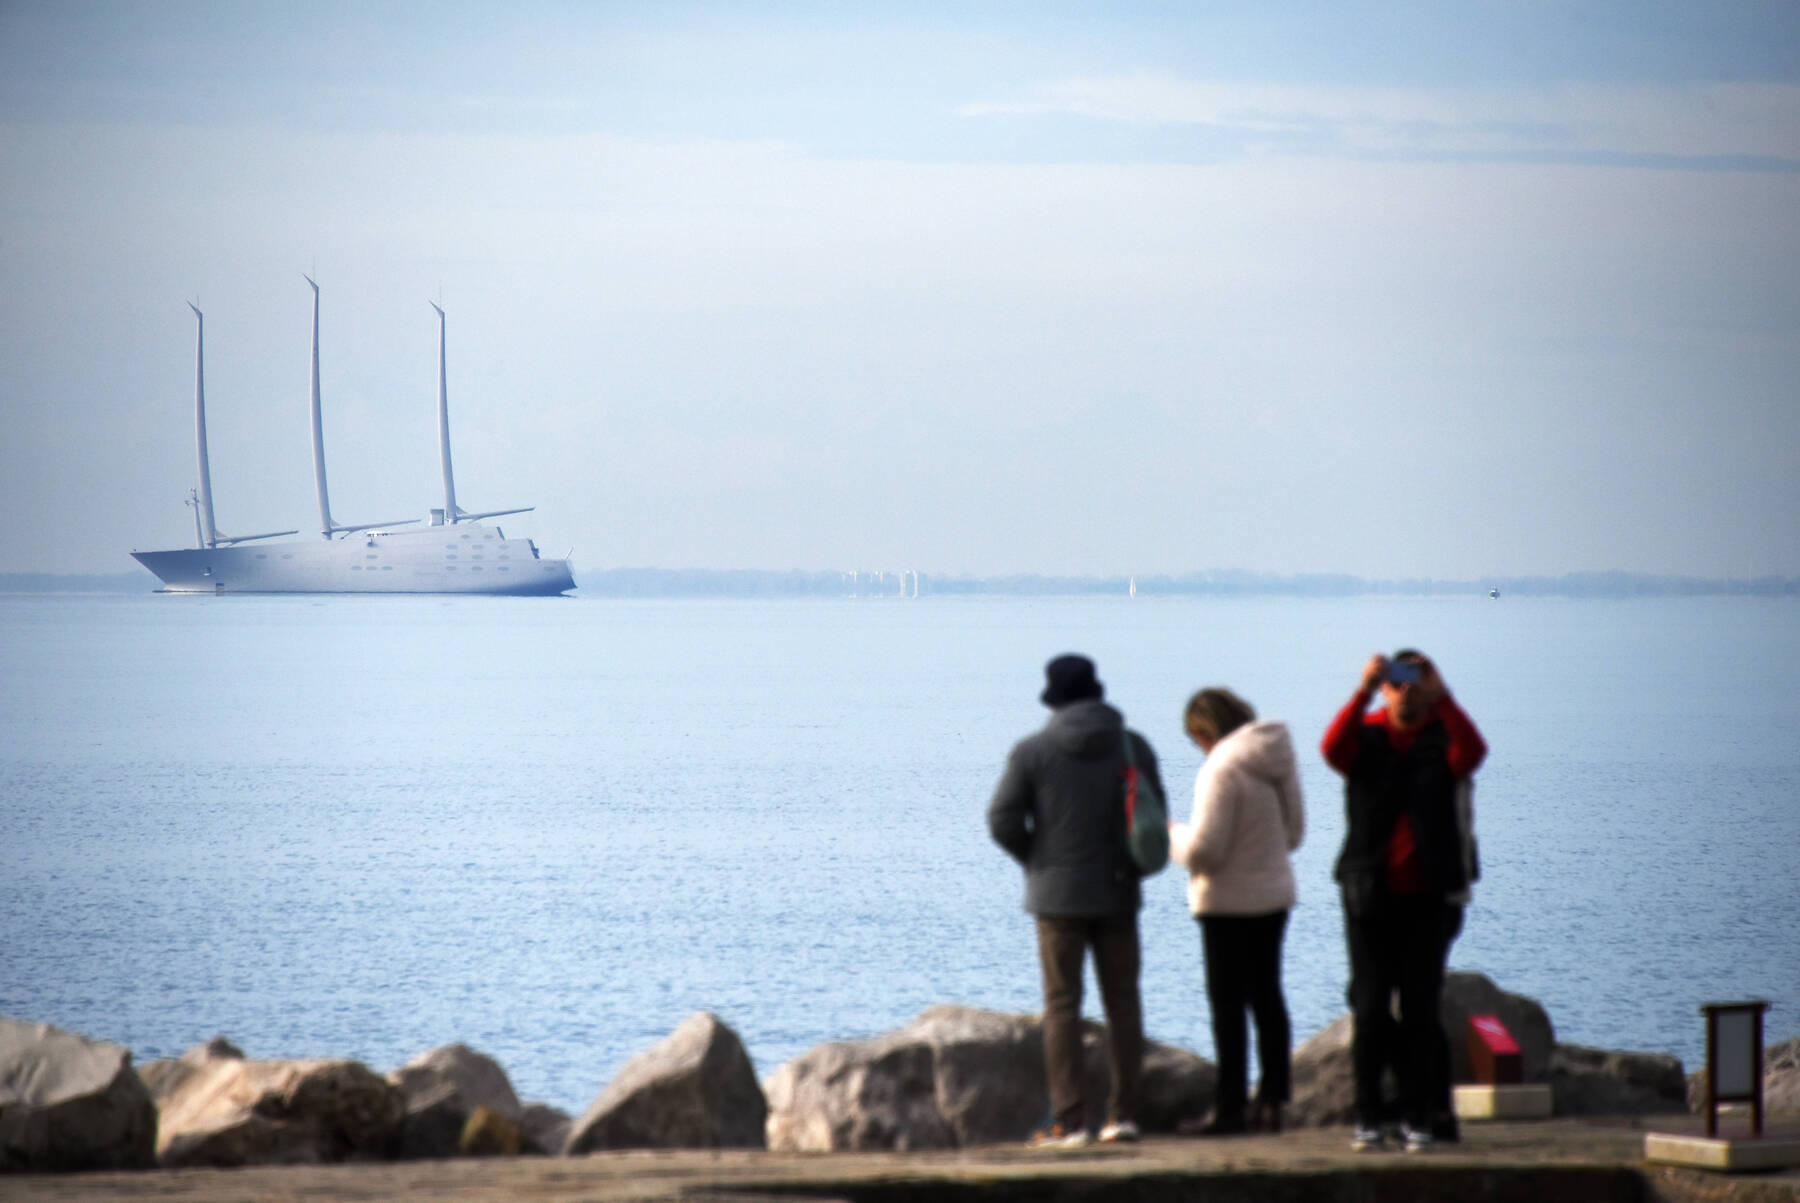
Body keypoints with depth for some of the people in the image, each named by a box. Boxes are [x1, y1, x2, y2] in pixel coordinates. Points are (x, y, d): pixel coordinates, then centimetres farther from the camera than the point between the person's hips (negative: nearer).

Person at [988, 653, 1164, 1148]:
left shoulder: (1032, 751, -7)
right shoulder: (1133, 746, 0)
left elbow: (1003, 820, -8)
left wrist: (1038, 860, 7)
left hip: (1058, 897, -2)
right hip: (1118, 893, 2)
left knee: (1062, 1004, 1)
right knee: (1122, 1000, 9)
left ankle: (1068, 1120, -4)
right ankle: (1124, 1112, 7)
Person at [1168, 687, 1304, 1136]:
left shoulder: (1222, 769, -20)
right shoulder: (1279, 760, 5)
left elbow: (1204, 848, -22)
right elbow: (1294, 831, 13)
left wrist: (1173, 836, -3)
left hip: (1229, 901, -8)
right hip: (1275, 894, 8)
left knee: (1227, 1002, -1)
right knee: (1267, 997, 14)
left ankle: (1229, 1107, -1)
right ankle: (1272, 1101, 15)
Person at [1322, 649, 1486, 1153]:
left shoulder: (1444, 738, 2)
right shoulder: (1367, 736, 4)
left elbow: (1471, 753, -22)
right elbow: (1334, 748, -18)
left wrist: (1442, 697, -30)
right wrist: (1363, 692, -29)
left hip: (1430, 898, -1)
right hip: (1372, 897, 1)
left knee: (1421, 1008, 1)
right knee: (1370, 1008, -1)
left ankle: (1418, 1117, 6)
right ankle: (1369, 1117, 4)